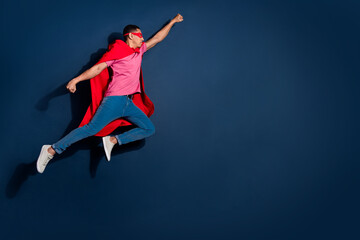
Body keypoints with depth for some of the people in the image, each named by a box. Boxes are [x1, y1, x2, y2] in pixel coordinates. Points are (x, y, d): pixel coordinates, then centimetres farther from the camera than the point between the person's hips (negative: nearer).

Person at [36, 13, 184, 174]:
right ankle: (52, 150, -8)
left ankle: (113, 141, -5)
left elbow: (157, 38, 31)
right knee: (91, 128, -15)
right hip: (115, 99, -8)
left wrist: (173, 22, 37)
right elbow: (98, 67, -4)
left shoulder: (139, 51, 21)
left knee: (149, 129, -1)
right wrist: (76, 80, -12)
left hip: (129, 103, 8)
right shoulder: (117, 50, 0)